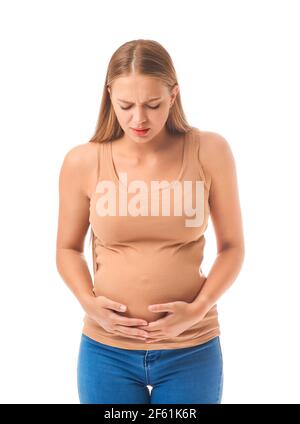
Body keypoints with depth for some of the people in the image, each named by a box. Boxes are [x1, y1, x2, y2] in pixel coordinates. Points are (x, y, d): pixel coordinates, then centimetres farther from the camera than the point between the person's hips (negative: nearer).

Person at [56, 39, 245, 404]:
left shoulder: (209, 152, -8)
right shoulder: (82, 162, -6)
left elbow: (232, 246, 0)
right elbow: (68, 249, 6)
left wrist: (198, 309, -13)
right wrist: (89, 303, -10)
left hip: (191, 350, 0)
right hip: (106, 350, 1)